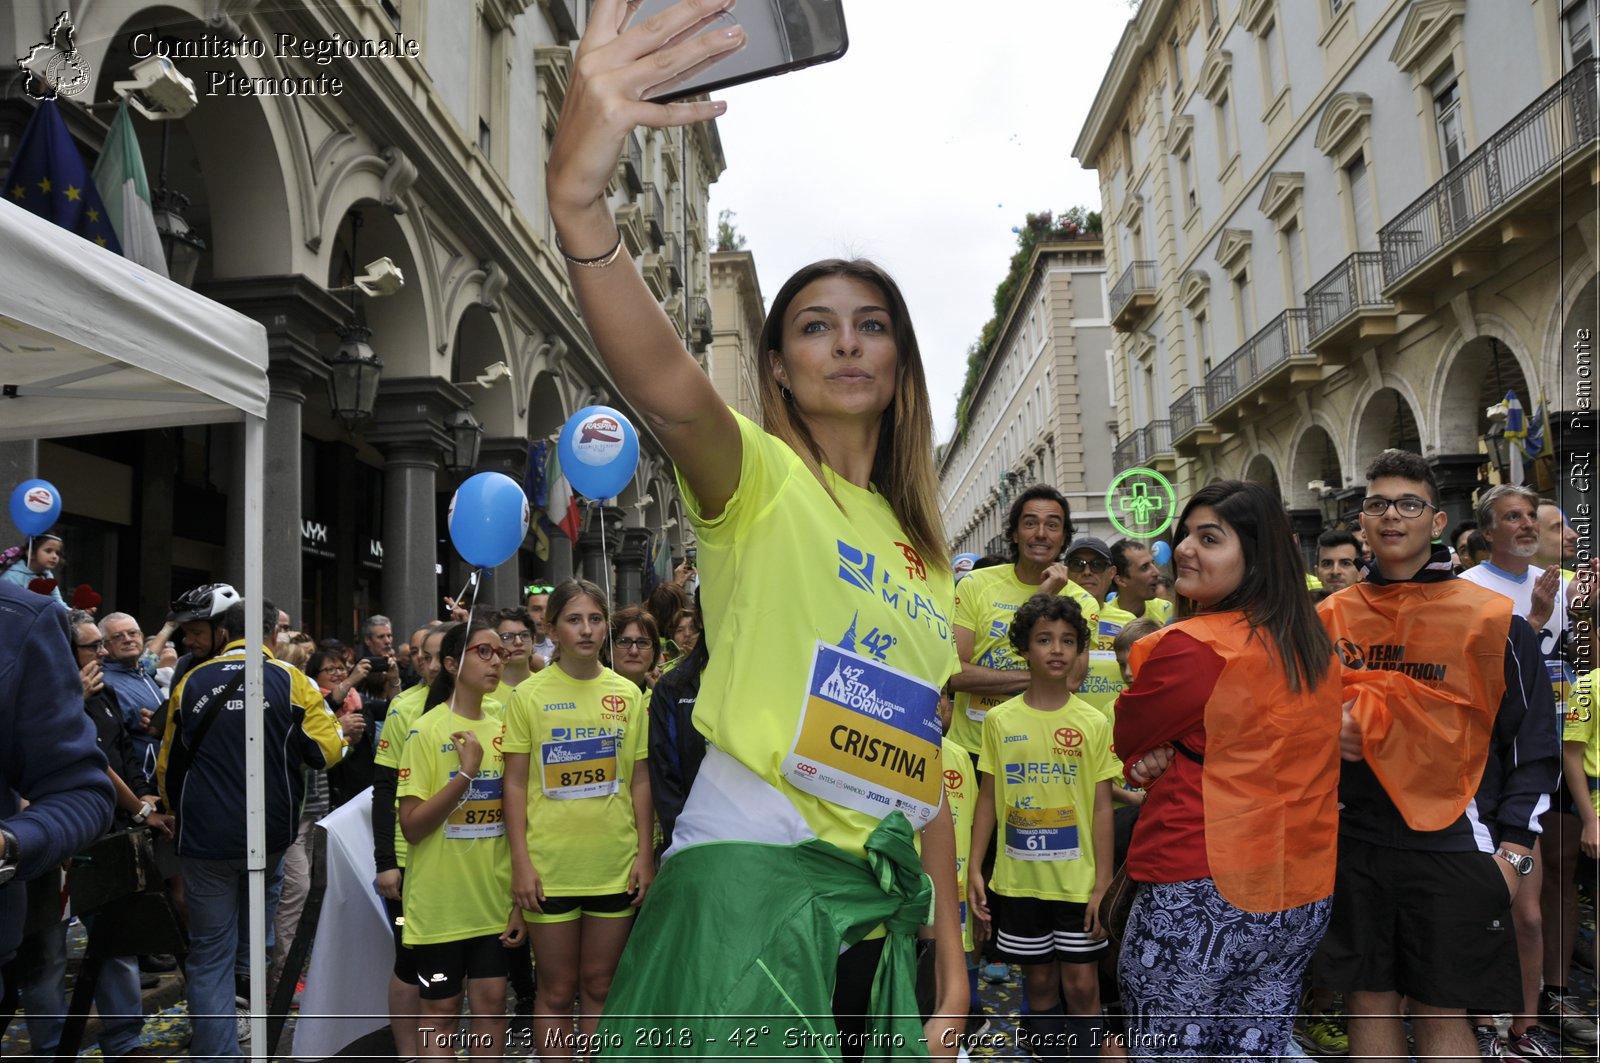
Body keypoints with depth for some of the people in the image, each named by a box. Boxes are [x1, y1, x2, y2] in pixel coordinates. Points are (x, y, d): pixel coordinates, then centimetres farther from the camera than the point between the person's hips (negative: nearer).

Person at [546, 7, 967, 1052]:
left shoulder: (923, 557, 16)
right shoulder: (757, 479, -2)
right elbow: (665, 386, -27)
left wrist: (951, 970, 13)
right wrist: (582, 202, -45)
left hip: (885, 904, 6)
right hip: (751, 876, -6)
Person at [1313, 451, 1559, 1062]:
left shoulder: (1494, 620, -3)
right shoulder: (1329, 620, 6)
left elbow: (1533, 743, 0)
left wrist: (1512, 851, -6)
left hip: (1453, 845, -3)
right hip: (1354, 842, 3)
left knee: (1440, 1012, 2)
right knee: (1368, 1000, 11)